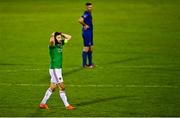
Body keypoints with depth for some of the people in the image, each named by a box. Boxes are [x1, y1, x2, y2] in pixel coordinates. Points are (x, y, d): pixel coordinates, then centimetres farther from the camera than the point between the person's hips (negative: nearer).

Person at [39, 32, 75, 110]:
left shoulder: (61, 43, 7)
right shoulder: (53, 45, -15)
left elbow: (69, 37, 18)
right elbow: (51, 41, -40)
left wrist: (61, 34, 5)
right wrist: (52, 36, -20)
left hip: (59, 68, 9)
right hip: (54, 69, -9)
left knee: (52, 87, 13)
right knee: (62, 87, -5)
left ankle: (43, 103, 21)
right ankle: (67, 105, 2)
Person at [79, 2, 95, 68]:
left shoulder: (89, 14, 13)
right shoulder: (86, 14, -17)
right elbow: (80, 20, -32)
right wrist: (85, 25, -18)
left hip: (90, 32, 10)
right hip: (86, 32, -10)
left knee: (90, 48, 14)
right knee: (86, 48, -6)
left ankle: (90, 63, 22)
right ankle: (84, 64, -2)